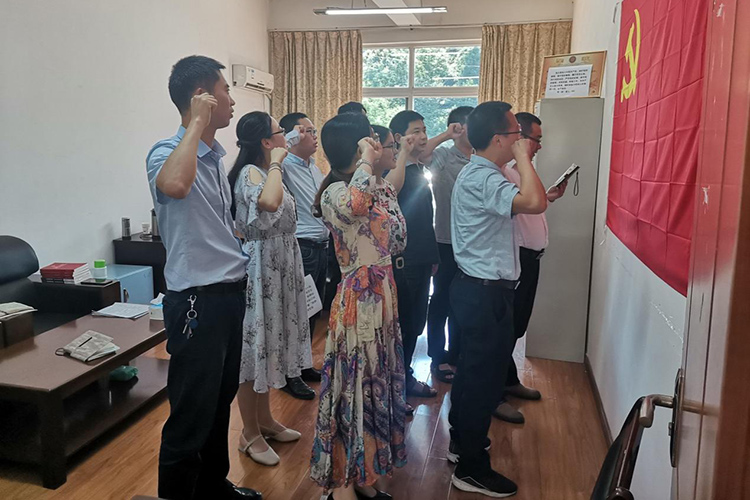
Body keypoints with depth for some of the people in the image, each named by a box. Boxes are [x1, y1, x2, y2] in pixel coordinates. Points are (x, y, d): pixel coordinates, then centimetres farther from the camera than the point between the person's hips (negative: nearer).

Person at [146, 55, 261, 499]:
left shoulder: (216, 156, 12)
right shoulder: (167, 153, -14)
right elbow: (175, 185, -40)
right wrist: (197, 123, -27)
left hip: (231, 291, 9)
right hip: (198, 298, -9)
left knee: (221, 400, 21)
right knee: (192, 413, 1)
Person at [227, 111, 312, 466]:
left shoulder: (267, 172, 13)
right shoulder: (250, 172, -16)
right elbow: (269, 202, -39)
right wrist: (276, 163, -24)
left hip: (279, 266, 10)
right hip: (261, 267, -10)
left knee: (269, 343, 17)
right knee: (255, 346, 0)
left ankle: (265, 420, 31)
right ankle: (250, 434, 15)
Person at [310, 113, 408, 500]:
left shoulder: (375, 188, 11)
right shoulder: (335, 192, -16)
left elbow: (397, 240, 10)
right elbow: (355, 206, -42)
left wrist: (382, 180, 8)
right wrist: (367, 162, -23)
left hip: (382, 297, 9)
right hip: (358, 300, -9)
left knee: (375, 384, 16)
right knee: (353, 387, 2)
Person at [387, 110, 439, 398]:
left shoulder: (419, 170, 14)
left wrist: (433, 256, 21)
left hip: (421, 260, 9)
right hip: (402, 260, -8)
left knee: (415, 323, 17)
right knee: (399, 325, 1)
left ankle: (405, 378, 32)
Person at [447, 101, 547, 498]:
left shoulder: (477, 174, 13)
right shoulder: (481, 179, -21)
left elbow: (512, 207, 20)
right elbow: (534, 203, -34)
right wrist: (523, 158, -21)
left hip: (477, 287, 11)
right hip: (486, 293, -11)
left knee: (473, 368, 21)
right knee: (485, 377, 0)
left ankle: (461, 441, 38)